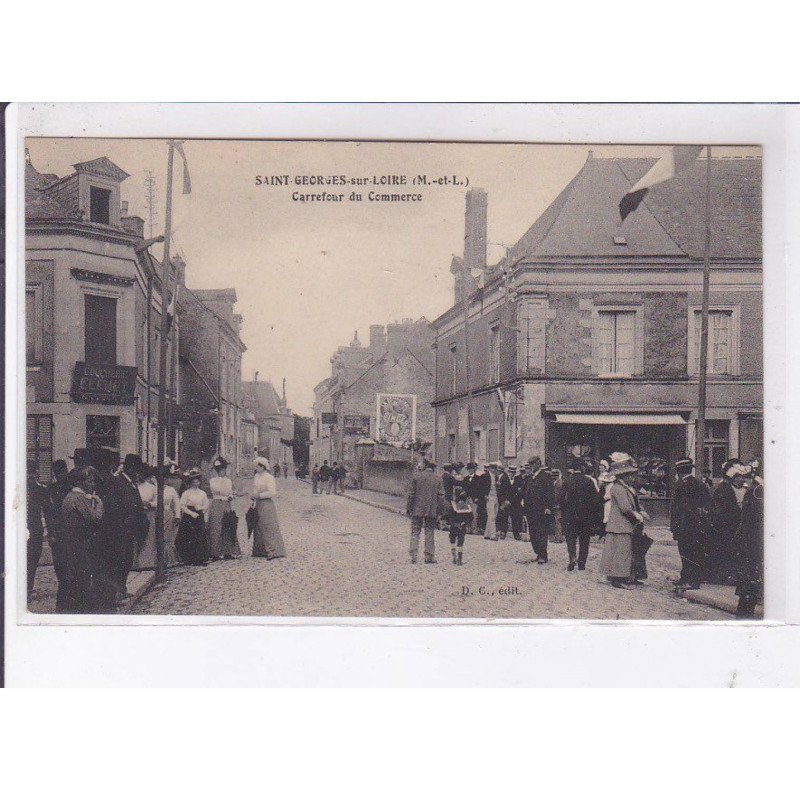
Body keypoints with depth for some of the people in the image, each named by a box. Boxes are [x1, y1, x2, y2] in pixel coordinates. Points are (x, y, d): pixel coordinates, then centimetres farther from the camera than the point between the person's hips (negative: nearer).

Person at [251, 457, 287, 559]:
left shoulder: (268, 477, -14)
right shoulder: (256, 476, 12)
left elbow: (272, 492, -20)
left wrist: (259, 495, -19)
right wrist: (253, 496, 5)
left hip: (267, 505, -9)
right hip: (258, 504, 9)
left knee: (269, 528, -8)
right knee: (259, 527, 11)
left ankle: (274, 552, -6)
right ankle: (260, 551, 19)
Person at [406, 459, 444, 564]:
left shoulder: (416, 476, -4)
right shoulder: (438, 479, -1)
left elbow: (411, 494, -3)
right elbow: (441, 496, -1)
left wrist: (409, 508, 4)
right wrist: (438, 510, 7)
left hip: (417, 509, -1)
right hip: (432, 511, 1)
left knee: (415, 532, 6)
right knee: (429, 532, 8)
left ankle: (413, 555, -2)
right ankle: (429, 556, 8)